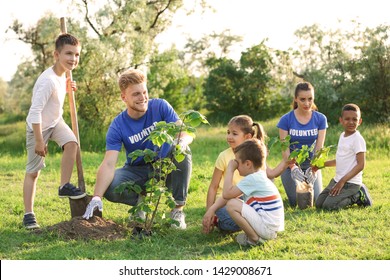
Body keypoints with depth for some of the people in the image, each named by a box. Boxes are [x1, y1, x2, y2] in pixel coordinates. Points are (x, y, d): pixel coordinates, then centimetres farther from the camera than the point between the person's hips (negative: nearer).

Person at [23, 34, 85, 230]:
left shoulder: (61, 74, -5)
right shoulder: (48, 81, -32)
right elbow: (35, 112, -33)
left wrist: (66, 88, -3)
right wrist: (39, 141, -29)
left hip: (55, 121, 7)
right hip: (38, 127, -7)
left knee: (71, 142, -21)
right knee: (33, 171, 0)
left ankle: (65, 186, -5)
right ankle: (28, 214, 10)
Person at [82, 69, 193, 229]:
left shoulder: (160, 107, -13)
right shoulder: (117, 127, -16)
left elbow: (186, 133, -17)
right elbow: (108, 164, -24)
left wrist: (182, 140, -44)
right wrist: (97, 197, -39)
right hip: (138, 171, 0)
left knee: (182, 150, -32)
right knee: (109, 188, -29)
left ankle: (178, 210, -17)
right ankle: (140, 200, 6)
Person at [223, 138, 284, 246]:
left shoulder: (252, 179, -15)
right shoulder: (259, 176, 15)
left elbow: (226, 194, -18)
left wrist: (230, 170, -9)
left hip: (267, 228, -10)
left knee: (231, 205, -16)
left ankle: (255, 239, -7)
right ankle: (257, 235, 12)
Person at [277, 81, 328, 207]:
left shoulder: (320, 119, -6)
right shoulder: (286, 120, -10)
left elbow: (319, 148, -10)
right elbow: (285, 149, -12)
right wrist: (294, 168, -28)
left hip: (311, 164, 1)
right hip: (291, 164, -1)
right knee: (296, 203, -7)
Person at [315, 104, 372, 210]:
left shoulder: (358, 139, -14)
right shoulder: (342, 136, 12)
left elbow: (361, 165, -18)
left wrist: (343, 181, -20)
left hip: (351, 182, -9)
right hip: (337, 180, 9)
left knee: (328, 205, -20)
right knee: (319, 203, 5)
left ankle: (358, 196, 1)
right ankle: (355, 194, 12)